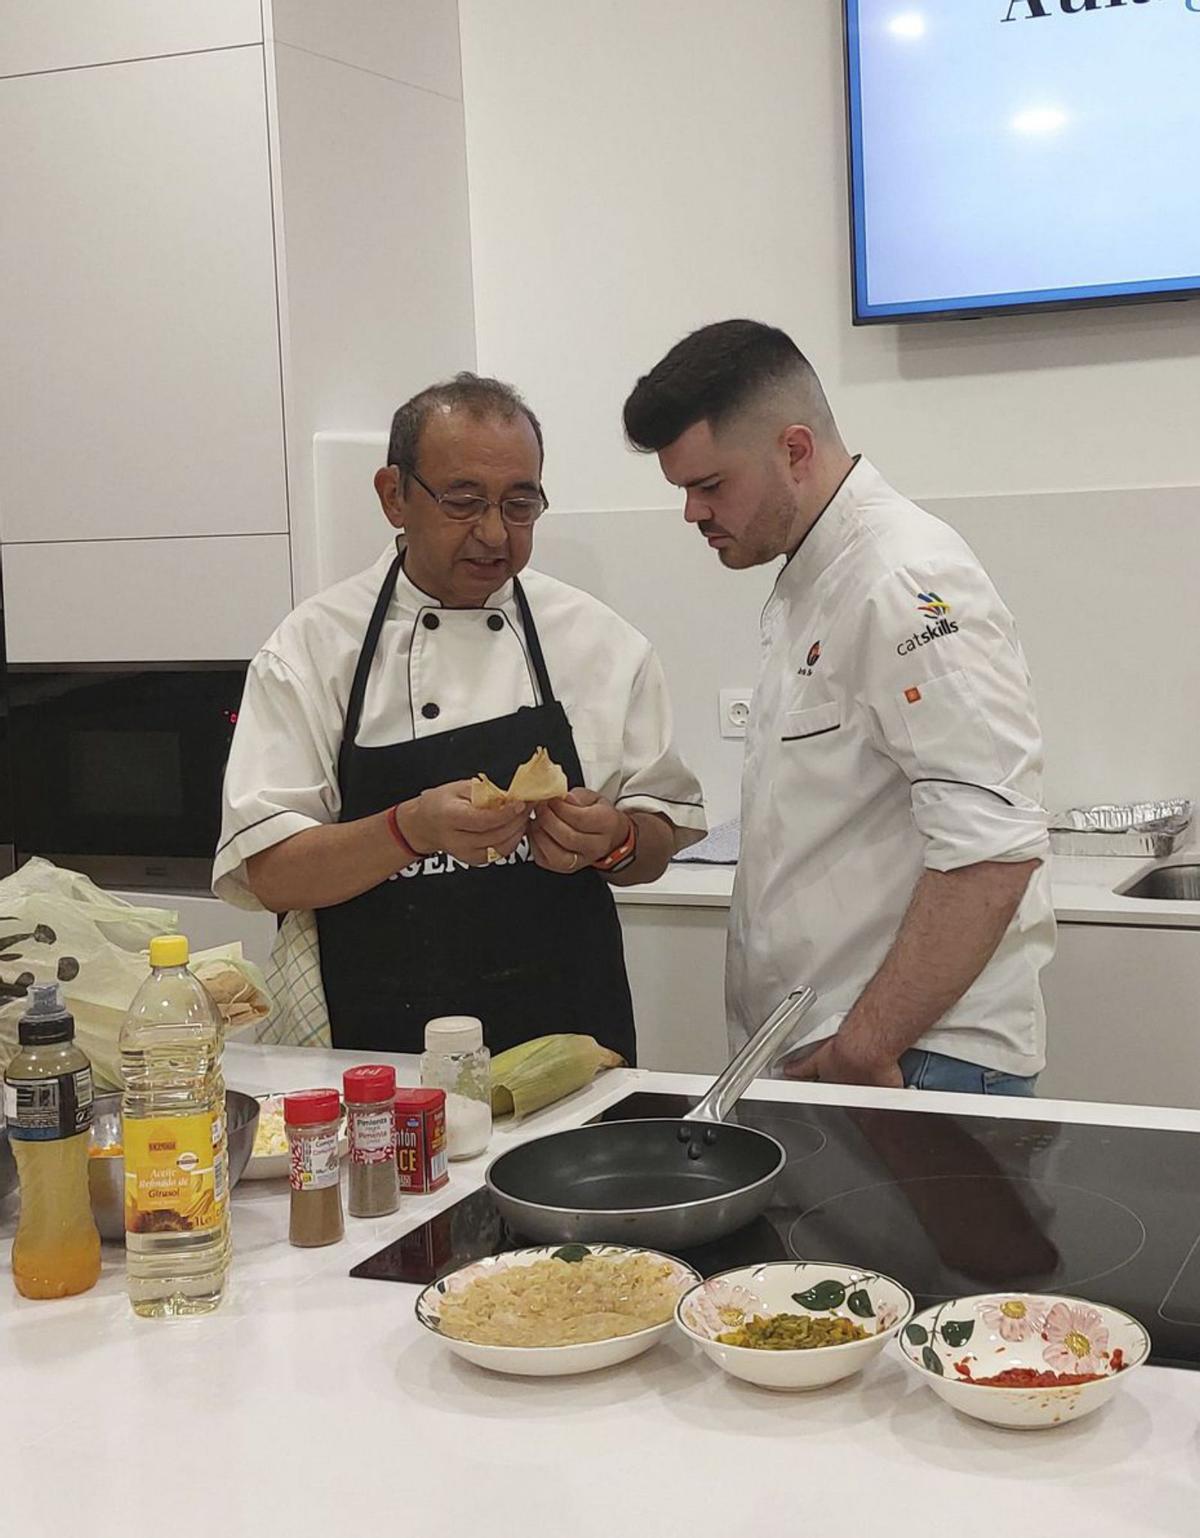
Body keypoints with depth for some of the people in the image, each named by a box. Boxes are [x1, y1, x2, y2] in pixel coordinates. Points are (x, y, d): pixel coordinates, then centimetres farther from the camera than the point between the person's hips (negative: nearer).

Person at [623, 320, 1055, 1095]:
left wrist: (868, 1050, -19)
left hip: (916, 1064, -8)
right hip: (814, 1057, 9)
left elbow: (994, 852, -24)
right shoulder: (810, 583, 14)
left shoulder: (908, 585, -16)